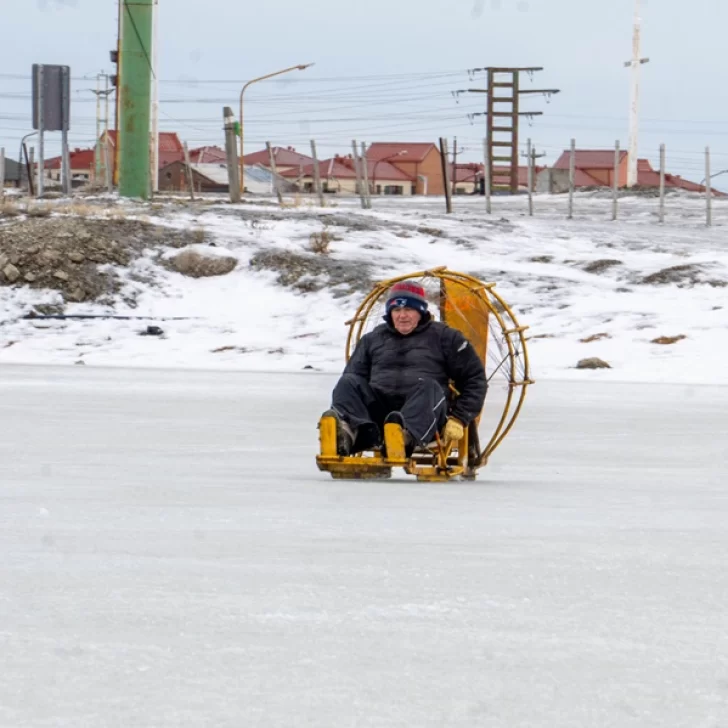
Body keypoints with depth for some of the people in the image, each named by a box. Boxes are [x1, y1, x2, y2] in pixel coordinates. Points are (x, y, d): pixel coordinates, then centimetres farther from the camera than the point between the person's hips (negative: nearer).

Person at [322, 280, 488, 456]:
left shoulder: (443, 336, 17)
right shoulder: (372, 339, 27)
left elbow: (474, 378, 14)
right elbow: (354, 374, 23)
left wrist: (458, 419, 2)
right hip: (378, 408, 3)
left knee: (428, 387, -35)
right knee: (348, 382, -24)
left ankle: (407, 434, -69)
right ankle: (348, 431, -59)